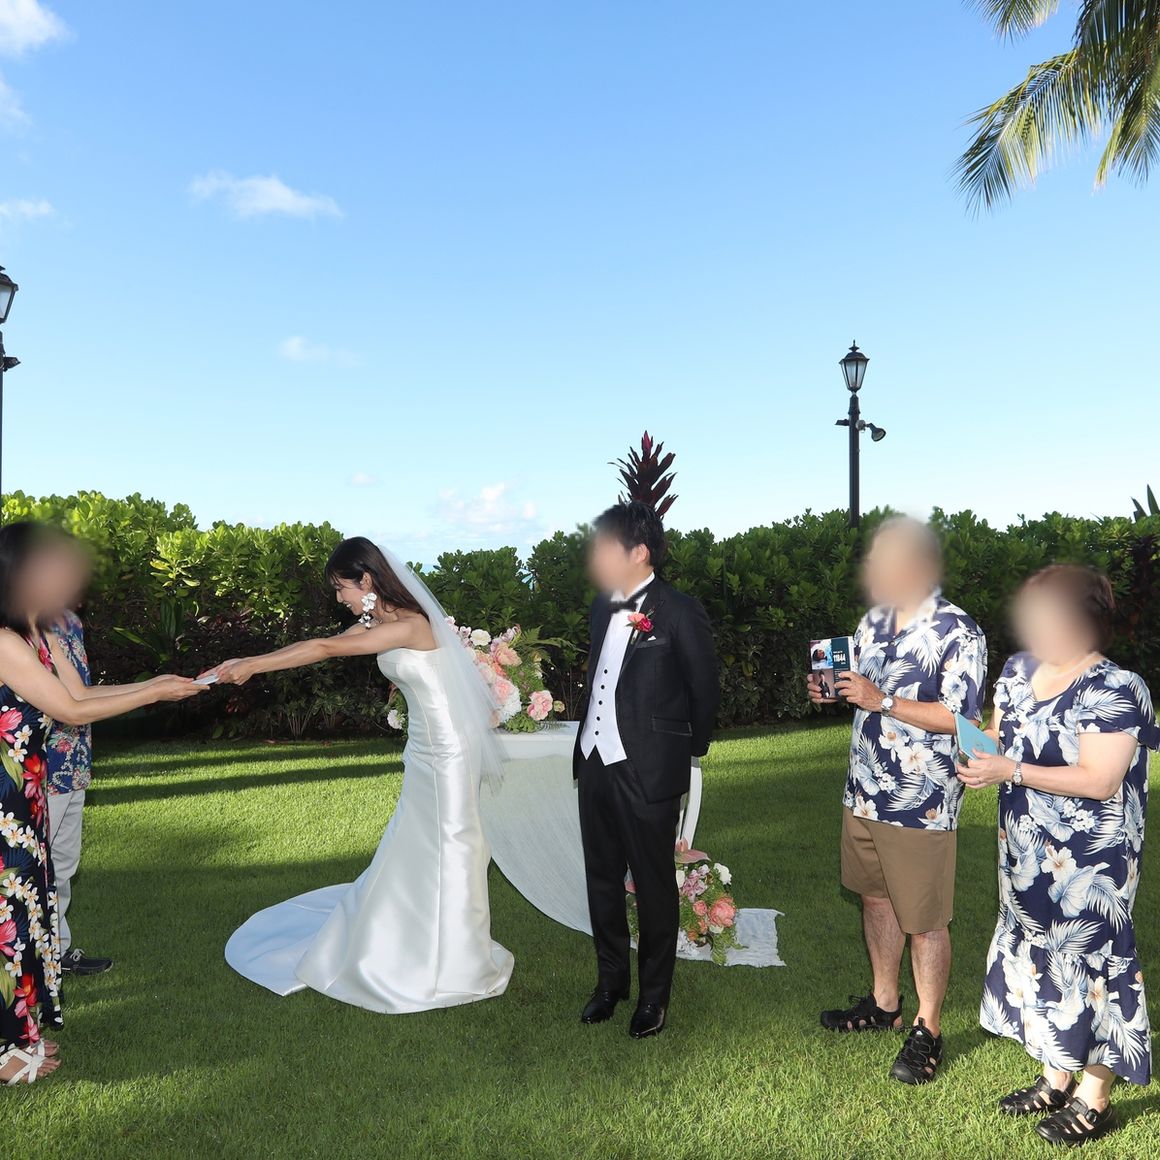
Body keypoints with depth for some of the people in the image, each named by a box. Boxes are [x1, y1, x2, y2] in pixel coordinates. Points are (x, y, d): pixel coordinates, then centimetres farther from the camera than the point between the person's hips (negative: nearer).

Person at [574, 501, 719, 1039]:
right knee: (602, 878, 17)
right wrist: (589, 739, 16)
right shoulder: (603, 606, 8)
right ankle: (610, 980, 37)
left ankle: (654, 995, 29)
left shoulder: (678, 611, -12)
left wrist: (688, 751, 6)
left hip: (646, 772, -6)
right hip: (594, 763, 6)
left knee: (653, 884, 10)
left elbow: (705, 690, -4)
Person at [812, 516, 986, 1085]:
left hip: (920, 803, -7)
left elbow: (961, 717, -20)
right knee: (875, 897, 21)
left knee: (923, 921, 6)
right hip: (864, 792, 8)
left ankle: (927, 1030, 25)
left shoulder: (957, 632, -16)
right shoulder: (874, 620, 7)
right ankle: (884, 1003, 40)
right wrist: (832, 689, -3)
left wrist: (881, 701, -25)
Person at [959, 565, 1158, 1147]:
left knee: (1087, 961, 6)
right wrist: (979, 751, -9)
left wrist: (1011, 771, -25)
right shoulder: (1020, 669, 3)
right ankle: (1055, 1080, 37)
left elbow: (1100, 781, -23)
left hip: (1089, 864, -7)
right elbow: (1000, 738, 12)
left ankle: (1094, 1100, 26)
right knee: (1041, 955, 18)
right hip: (1028, 854, 7)